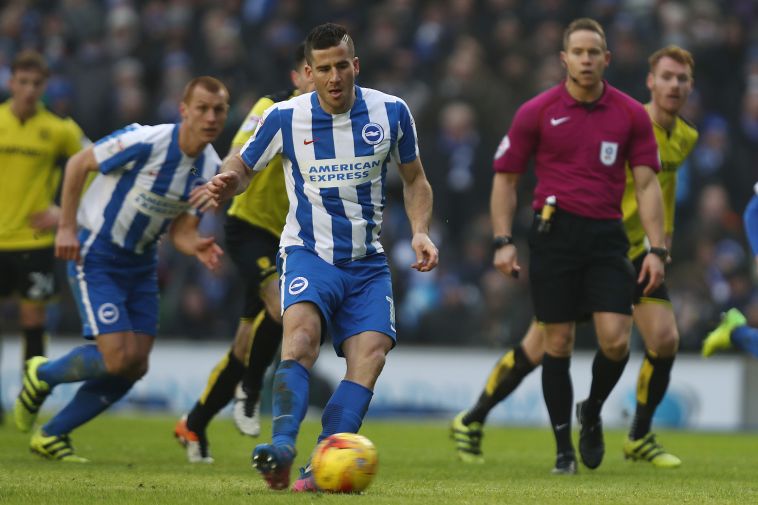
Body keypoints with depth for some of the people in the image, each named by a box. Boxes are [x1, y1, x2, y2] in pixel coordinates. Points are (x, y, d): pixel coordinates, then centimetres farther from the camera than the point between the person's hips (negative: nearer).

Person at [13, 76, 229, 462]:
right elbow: (78, 164, -11)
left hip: (141, 263, 7)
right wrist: (66, 227, -14)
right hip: (96, 256, -7)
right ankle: (41, 376, 13)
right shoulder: (145, 142, -22)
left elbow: (180, 229, 2)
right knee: (117, 358, -17)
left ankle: (51, 436, 17)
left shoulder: (211, 168, -2)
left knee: (134, 367, 2)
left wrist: (195, 246, -21)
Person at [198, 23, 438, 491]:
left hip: (368, 263, 2)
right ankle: (283, 447, -44)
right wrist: (227, 183, -15)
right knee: (302, 331, -31)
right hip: (308, 253, -2)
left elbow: (415, 179, 14)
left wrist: (421, 232, -2)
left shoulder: (391, 112, 0)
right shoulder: (286, 118, -4)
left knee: (371, 351, -20)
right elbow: (243, 166, 10)